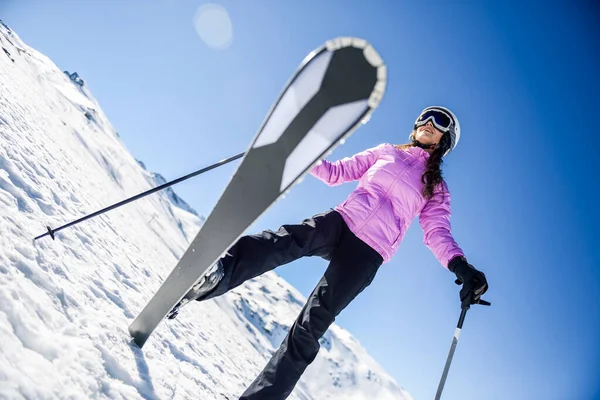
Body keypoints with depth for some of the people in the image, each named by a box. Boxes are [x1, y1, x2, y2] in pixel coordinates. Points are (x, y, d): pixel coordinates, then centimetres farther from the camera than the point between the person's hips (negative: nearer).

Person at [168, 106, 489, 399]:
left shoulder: (436, 188, 18)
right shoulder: (386, 152, 23)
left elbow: (437, 234, 7)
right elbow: (336, 173, 21)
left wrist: (460, 266, -12)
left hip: (368, 252, -2)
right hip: (340, 221, 2)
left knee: (310, 326, -16)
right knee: (281, 243, -33)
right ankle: (207, 278, -52)